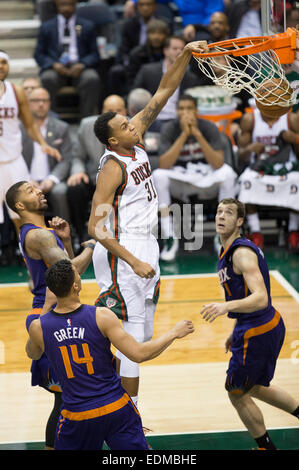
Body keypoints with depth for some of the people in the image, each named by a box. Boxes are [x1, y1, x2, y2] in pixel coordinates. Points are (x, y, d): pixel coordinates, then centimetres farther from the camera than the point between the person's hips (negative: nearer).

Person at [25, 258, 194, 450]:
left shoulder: (38, 328, -9)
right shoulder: (101, 316, -15)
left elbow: (33, 354, 16)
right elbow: (139, 354, -15)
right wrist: (174, 333, 0)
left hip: (77, 416, 1)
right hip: (116, 409, -1)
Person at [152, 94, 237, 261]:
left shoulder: (209, 128, -9)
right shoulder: (169, 129, -9)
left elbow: (218, 164, -21)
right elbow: (164, 165, -22)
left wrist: (197, 134, -27)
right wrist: (184, 134, -26)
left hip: (208, 183, 0)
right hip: (180, 183, 0)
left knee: (227, 172, -30)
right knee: (158, 175, -30)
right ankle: (169, 237, -26)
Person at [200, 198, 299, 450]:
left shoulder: (242, 252, -21)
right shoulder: (229, 251, 11)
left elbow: (260, 298, -32)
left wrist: (227, 306, -46)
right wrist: (236, 332, 25)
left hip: (257, 334, -10)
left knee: (238, 394, 6)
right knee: (255, 387, 27)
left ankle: (267, 447, 21)